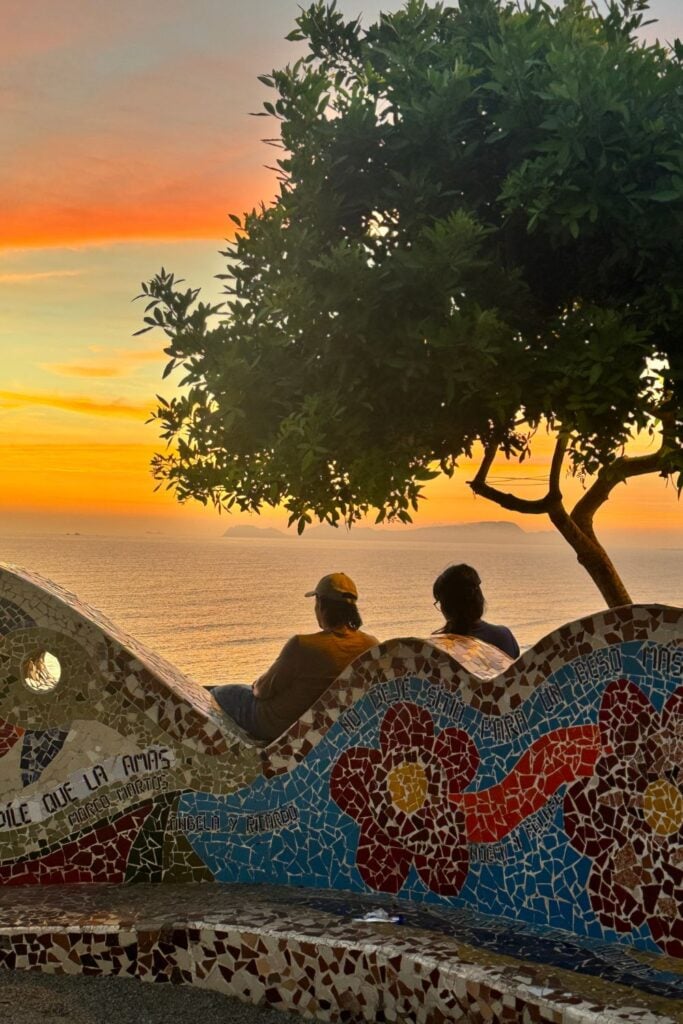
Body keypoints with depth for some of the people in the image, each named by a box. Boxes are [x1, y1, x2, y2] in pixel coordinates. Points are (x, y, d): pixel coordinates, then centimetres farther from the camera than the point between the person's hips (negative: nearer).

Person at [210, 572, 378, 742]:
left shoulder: (302, 646, -33)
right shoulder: (371, 646, -17)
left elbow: (265, 690, -19)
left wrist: (257, 686, 5)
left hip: (278, 727, -6)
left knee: (218, 694, 18)